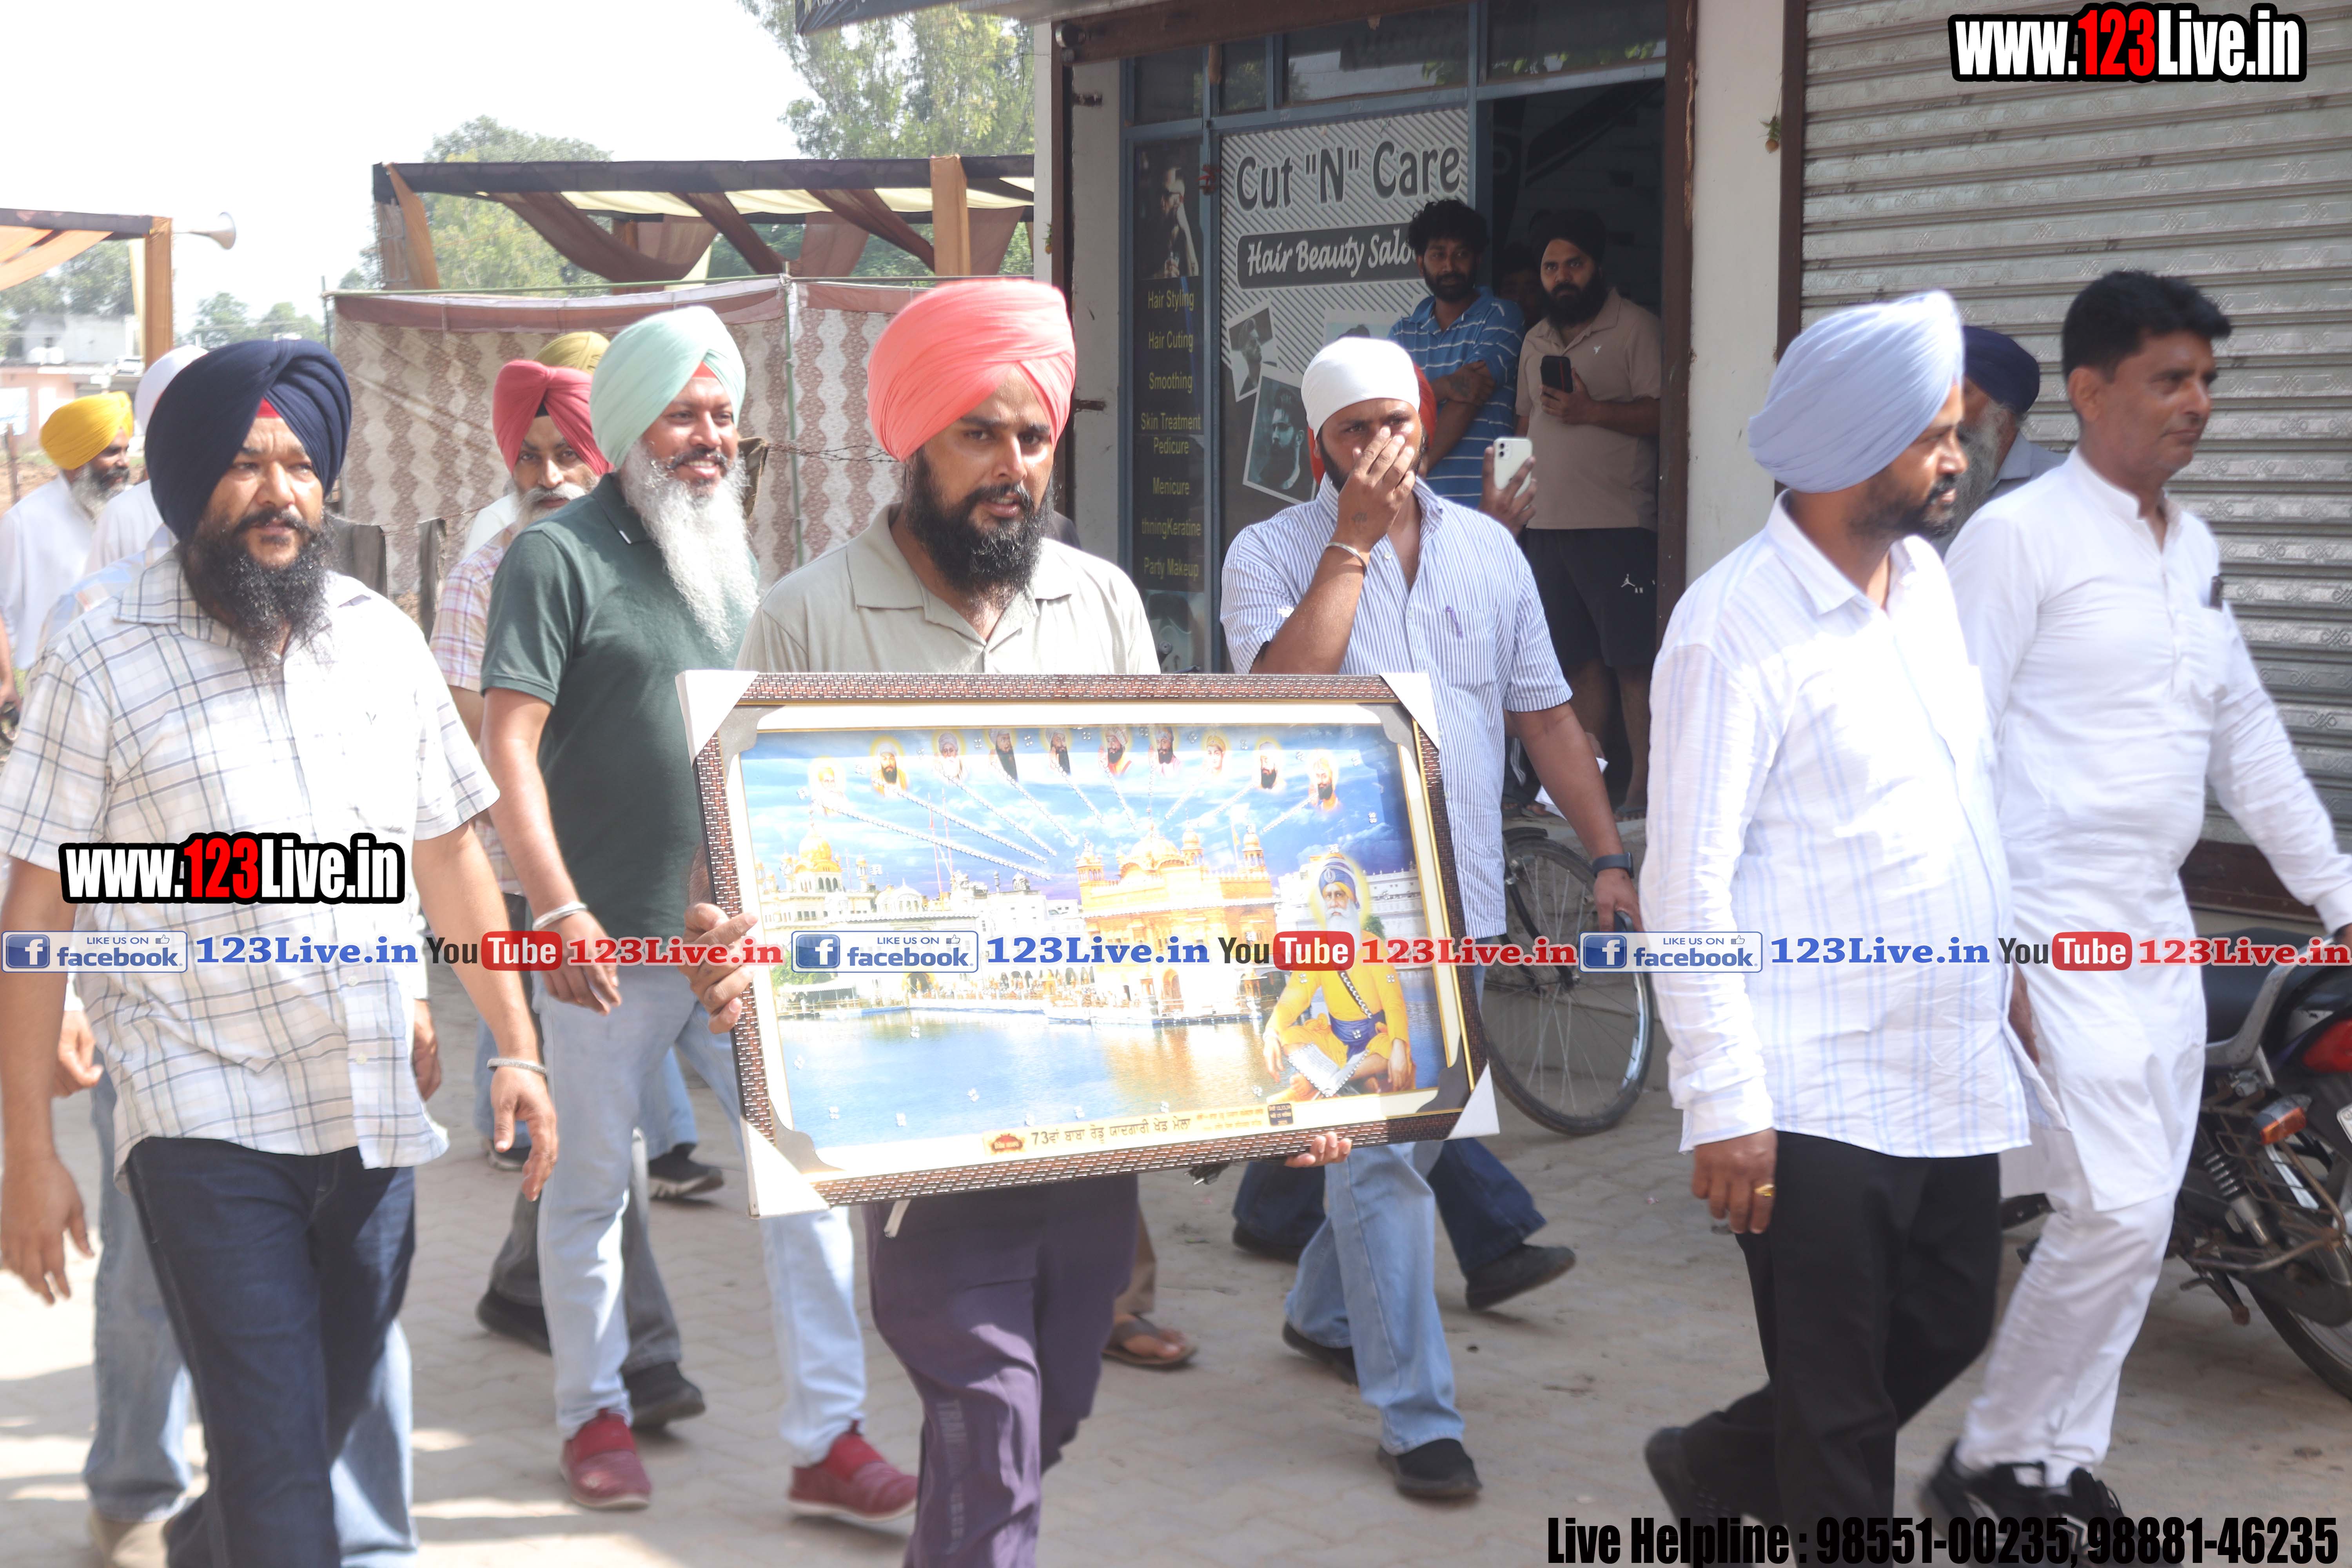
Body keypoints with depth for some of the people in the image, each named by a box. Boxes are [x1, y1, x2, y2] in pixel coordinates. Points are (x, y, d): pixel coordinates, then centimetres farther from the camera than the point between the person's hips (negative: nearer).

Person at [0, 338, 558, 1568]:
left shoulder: (380, 639, 7)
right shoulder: (103, 663, -5)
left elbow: (448, 857, 14)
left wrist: (516, 1046, 10)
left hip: (373, 1119, 5)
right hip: (206, 1127, -4)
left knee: (335, 1420, 18)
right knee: (277, 1463, -7)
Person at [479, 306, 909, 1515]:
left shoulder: (730, 559, 13)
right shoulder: (559, 556, -7)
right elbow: (508, 748, -13)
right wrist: (558, 907, -22)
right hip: (612, 942, -5)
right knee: (592, 1187, 9)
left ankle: (826, 1437, 8)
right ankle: (594, 1415, 27)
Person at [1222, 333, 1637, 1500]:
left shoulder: (1487, 549, 9)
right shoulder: (1271, 553, -3)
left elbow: (1545, 714, 11)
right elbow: (1287, 686, -22)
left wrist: (1608, 857, 3)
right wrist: (1353, 539, -18)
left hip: (1460, 898, 5)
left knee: (1411, 1133, 17)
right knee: (1381, 1149, -8)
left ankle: (1324, 1313, 40)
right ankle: (1416, 1416, -1)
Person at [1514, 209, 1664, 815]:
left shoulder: (1636, 328, 0)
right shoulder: (1537, 340, 20)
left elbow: (1662, 413, -9)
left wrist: (1592, 411, -18)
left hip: (1619, 522, -6)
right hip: (1548, 524, 6)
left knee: (1630, 661, -7)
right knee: (1579, 660, 8)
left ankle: (1641, 783, -4)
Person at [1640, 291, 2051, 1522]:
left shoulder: (1923, 576, 8)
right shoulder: (1735, 624, -16)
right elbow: (1688, 882, -18)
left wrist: (2009, 977, 19)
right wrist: (1725, 1101, -19)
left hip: (1953, 1069, 8)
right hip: (1815, 1095, -8)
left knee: (1945, 1328, 20)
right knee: (1837, 1407, 5)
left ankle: (1722, 1466, 41)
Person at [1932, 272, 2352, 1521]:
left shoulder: (2194, 550, 14)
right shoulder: (2018, 536, -10)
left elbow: (2248, 738, 20)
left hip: (2157, 925, 8)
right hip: (2050, 930, -8)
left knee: (2135, 1219, 10)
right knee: (2118, 1212, -10)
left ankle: (2062, 1465, 23)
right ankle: (1989, 1462, 7)